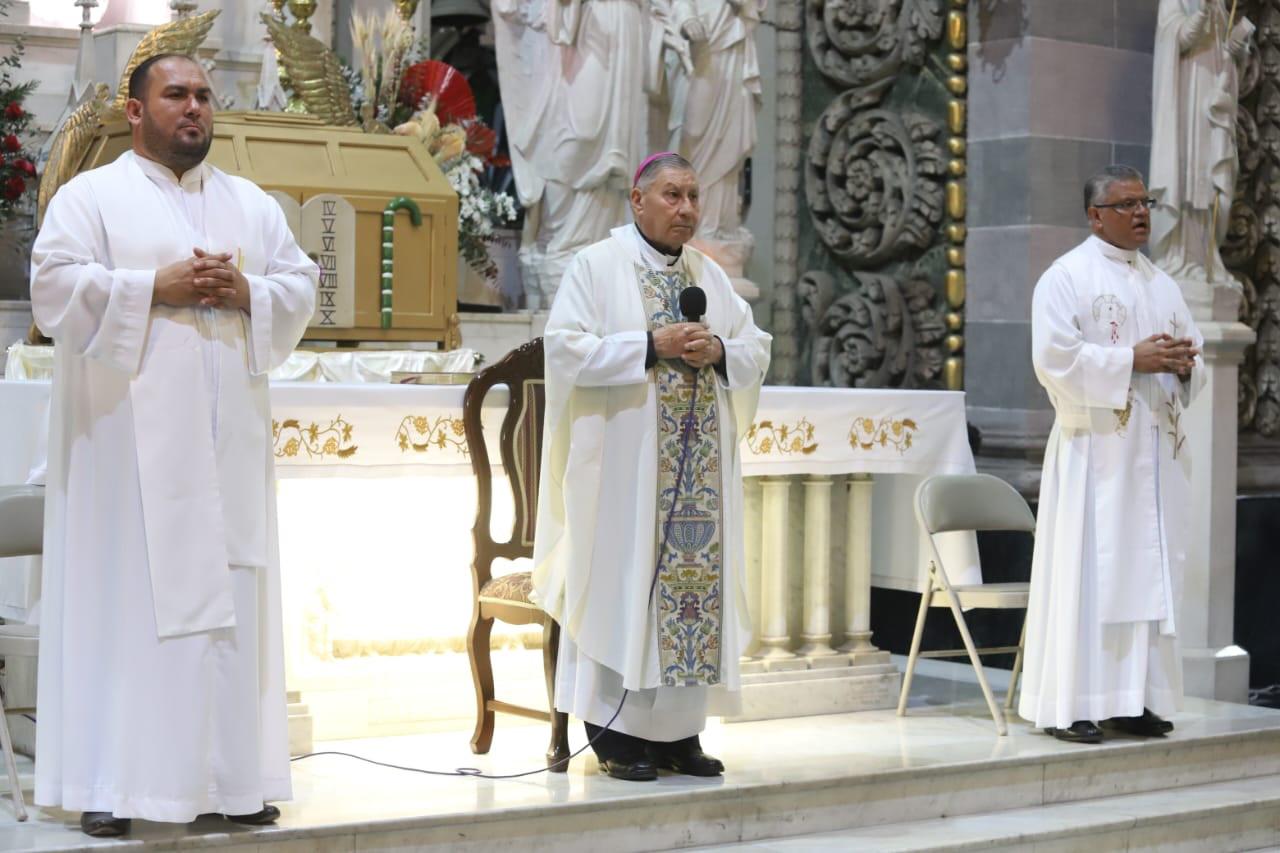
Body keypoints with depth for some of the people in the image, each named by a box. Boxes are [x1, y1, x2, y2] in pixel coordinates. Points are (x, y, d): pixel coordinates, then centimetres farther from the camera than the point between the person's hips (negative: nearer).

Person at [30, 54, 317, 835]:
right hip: (132, 435, -4)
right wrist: (157, 288, -16)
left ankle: (232, 775, 8)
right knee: (125, 594, -5)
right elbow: (55, 285, -8)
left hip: (228, 439, 4)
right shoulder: (92, 197, 4)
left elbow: (302, 286, 13)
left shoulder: (252, 203, 17)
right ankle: (110, 784, -2)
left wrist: (248, 292, -7)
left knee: (230, 598, 3)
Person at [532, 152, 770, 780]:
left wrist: (718, 351, -7)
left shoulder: (711, 276, 16)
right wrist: (652, 346, -16)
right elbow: (566, 349, -11)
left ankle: (678, 730, 10)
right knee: (623, 582, -5)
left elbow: (757, 352, 15)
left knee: (696, 580, 3)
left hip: (701, 467, 5)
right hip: (625, 463, -5)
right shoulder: (596, 266, 0)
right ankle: (617, 732, 0)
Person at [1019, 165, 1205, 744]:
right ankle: (1070, 706, -6)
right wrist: (1132, 360, -17)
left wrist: (1185, 365, -2)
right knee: (1087, 571, -8)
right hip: (1095, 450, -7)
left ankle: (1132, 699, 11)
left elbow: (1194, 362, 21)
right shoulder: (1067, 276, -3)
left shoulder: (1163, 284, 18)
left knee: (1149, 571, 5)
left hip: (1157, 450, 7)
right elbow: (1055, 357, -14)